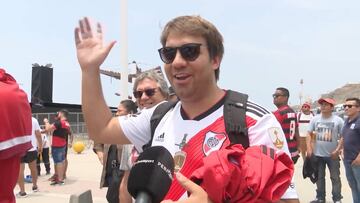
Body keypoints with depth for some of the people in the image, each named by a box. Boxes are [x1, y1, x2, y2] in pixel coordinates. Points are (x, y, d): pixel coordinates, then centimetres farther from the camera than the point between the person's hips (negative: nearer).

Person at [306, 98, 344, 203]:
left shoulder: (338, 120, -6)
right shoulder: (315, 119, 1)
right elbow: (309, 134, 4)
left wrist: (337, 150, -13)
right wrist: (309, 148, -6)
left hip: (332, 155, -2)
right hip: (318, 154, 3)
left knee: (335, 177, 6)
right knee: (319, 177, 13)